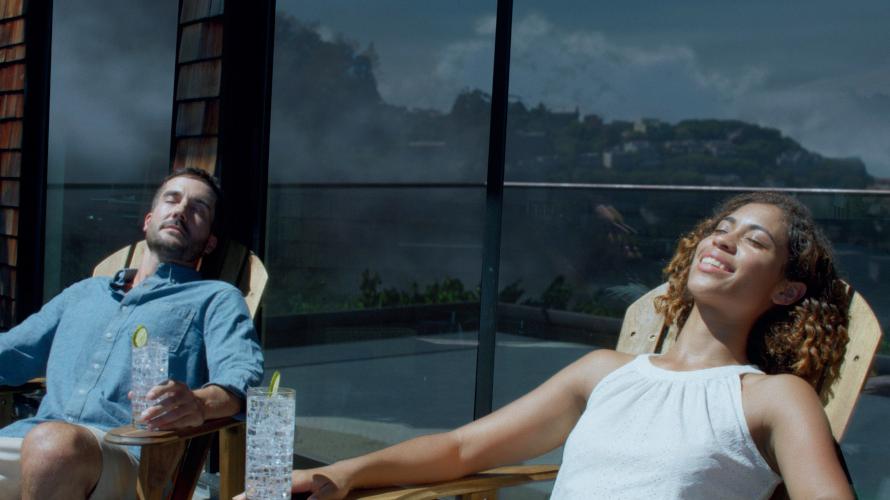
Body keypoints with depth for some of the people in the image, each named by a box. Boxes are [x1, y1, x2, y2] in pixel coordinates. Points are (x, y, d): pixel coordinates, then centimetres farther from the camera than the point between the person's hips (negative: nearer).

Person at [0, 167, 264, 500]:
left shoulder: (217, 299, 16)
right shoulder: (83, 293, 33)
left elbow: (243, 374, -4)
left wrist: (201, 403, -28)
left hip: (130, 451, -3)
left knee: (54, 443, -37)